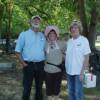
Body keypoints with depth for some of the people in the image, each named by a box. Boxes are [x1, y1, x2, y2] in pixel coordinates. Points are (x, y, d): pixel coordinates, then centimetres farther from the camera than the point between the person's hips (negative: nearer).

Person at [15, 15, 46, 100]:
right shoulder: (24, 34, -1)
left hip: (40, 65, 4)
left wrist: (44, 61, 4)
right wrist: (23, 63, -9)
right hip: (29, 65, -4)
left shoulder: (43, 36, 11)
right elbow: (18, 51, -2)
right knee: (27, 88, 0)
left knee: (39, 87, 15)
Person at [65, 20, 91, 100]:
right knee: (71, 91, 15)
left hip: (78, 71, -5)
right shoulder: (69, 41, 6)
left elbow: (86, 57, -10)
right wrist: (66, 68, 5)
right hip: (69, 71, 5)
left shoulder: (84, 40, -9)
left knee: (78, 91, 2)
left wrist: (82, 72, -14)